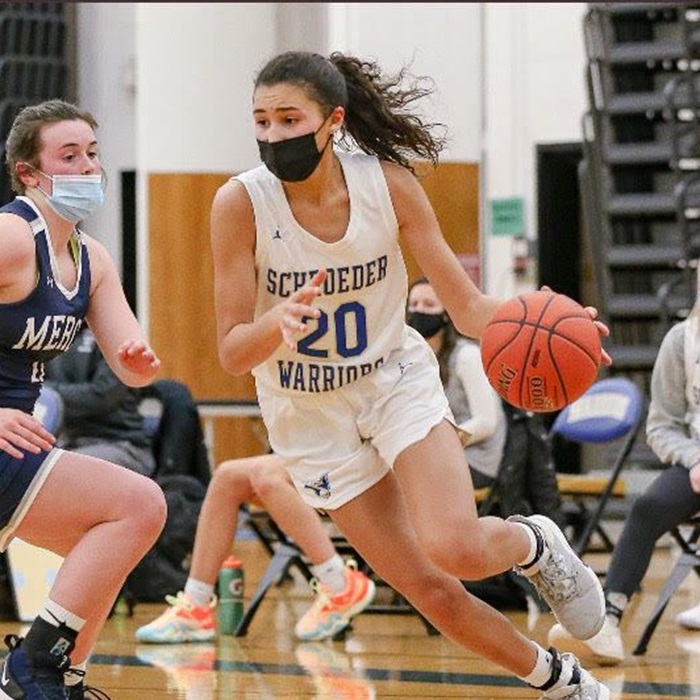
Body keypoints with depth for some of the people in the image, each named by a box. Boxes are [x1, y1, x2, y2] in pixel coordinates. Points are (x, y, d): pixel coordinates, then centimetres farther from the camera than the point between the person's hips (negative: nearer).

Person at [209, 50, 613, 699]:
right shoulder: (240, 203, -20)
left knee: (454, 549, -25)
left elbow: (468, 307, -12)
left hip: (396, 380, 0)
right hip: (309, 413, 0)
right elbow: (231, 352, -17)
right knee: (427, 589, -1)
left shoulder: (387, 183, -17)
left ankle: (532, 544, 11)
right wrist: (279, 322, -39)